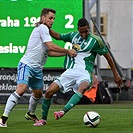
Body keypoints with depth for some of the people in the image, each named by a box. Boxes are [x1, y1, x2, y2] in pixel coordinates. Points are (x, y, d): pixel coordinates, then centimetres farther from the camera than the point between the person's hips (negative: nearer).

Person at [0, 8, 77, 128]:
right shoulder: (42, 28, -11)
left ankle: (30, 114, 45)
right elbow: (51, 46, -17)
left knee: (38, 94, 20)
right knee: (21, 89, -25)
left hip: (37, 68, 10)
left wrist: (67, 53, 14)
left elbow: (49, 52, 21)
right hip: (27, 65, -10)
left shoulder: (45, 30, 19)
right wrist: (68, 51, -9)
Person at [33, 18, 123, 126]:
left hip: (84, 73, -5)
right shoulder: (73, 35, 11)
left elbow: (107, 55, 5)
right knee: (49, 92, -7)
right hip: (70, 71, 5)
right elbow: (57, 36, 27)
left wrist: (115, 74, 8)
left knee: (82, 88, -41)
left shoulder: (95, 40, -2)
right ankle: (43, 119, 11)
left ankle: (63, 111, -56)